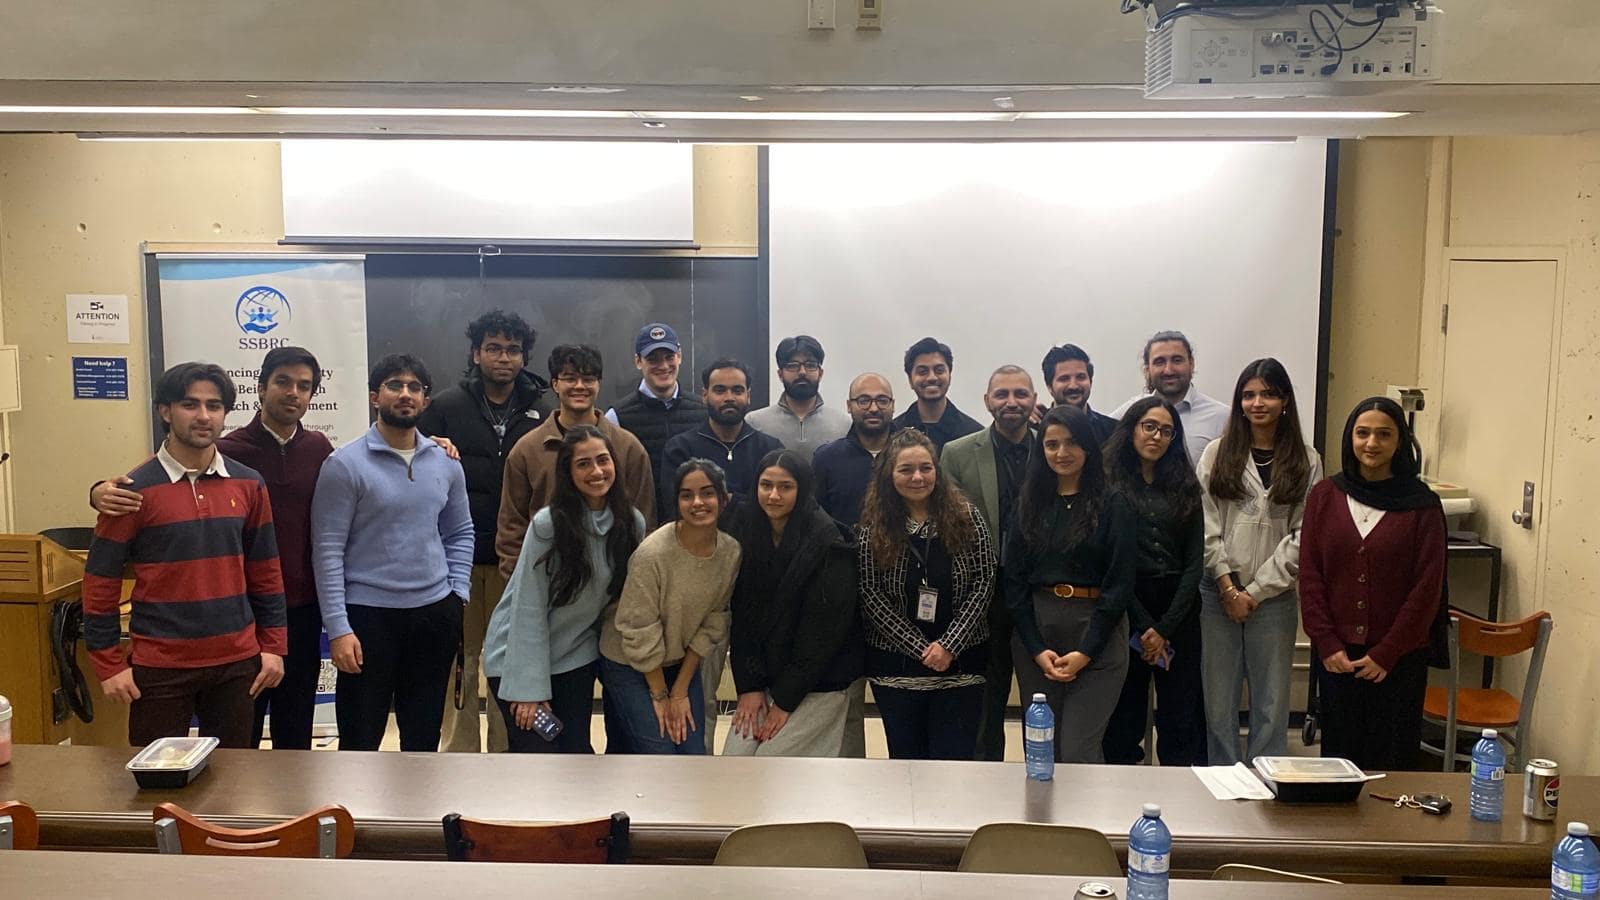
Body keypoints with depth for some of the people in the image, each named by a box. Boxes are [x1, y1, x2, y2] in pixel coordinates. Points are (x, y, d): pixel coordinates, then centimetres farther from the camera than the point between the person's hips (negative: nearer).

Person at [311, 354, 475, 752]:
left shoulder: (445, 463, 6)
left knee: (424, 738, 16)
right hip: (368, 614, -4)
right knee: (360, 741, 4)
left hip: (435, 614, 4)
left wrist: (458, 593, 3)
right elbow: (328, 550, -10)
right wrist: (337, 628, -14)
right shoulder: (345, 464, -8)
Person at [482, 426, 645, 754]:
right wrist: (530, 688, -18)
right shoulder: (548, 524, -21)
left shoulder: (632, 523, -6)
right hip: (520, 655, -4)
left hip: (577, 656, 4)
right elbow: (529, 610, -18)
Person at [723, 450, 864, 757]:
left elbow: (825, 628, -16)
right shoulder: (747, 533, -1)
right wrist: (748, 686, -6)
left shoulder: (829, 544, -17)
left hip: (818, 683, -5)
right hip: (762, 675, 5)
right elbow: (742, 615, 1)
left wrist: (785, 700, -14)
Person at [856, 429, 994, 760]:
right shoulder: (874, 528, -1)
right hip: (896, 668, 1)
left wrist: (949, 645, -12)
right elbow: (870, 597, -5)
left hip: (960, 665, 0)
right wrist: (923, 649, -11)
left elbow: (984, 582, -4)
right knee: (906, 763, 10)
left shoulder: (966, 518, -1)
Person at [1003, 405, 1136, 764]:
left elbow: (1120, 583, -5)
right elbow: (1013, 579, 5)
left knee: (1078, 752, -9)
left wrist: (1086, 652, -10)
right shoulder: (1029, 504, 9)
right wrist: (1037, 649, -4)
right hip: (1034, 630, 3)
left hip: (1097, 635, -3)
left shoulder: (1112, 504, -1)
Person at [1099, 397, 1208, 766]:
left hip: (1179, 610, 3)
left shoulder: (1185, 488, 10)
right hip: (1125, 609, -3)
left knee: (1183, 719, 4)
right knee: (1124, 715, 4)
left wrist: (1165, 628, -5)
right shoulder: (1108, 485, 0)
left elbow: (1195, 562, 5)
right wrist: (1144, 626, -8)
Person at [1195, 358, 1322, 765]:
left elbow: (1302, 536, -3)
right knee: (1218, 701, 5)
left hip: (1274, 595, 0)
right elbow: (1206, 528, -1)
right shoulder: (1218, 453, 4)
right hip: (1218, 592, 0)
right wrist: (1228, 588, -8)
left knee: (1271, 703, 6)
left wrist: (1256, 590, -8)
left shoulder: (1306, 461, 3)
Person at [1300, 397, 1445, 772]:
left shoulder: (1422, 504, -3)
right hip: (1337, 656, 2)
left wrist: (1386, 653, -9)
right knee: (1338, 757, 9)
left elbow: (1427, 588, -5)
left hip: (1399, 659, -2)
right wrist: (1326, 644, -6)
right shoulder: (1325, 496, 3)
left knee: (1393, 762, 4)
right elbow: (1310, 576, 2)